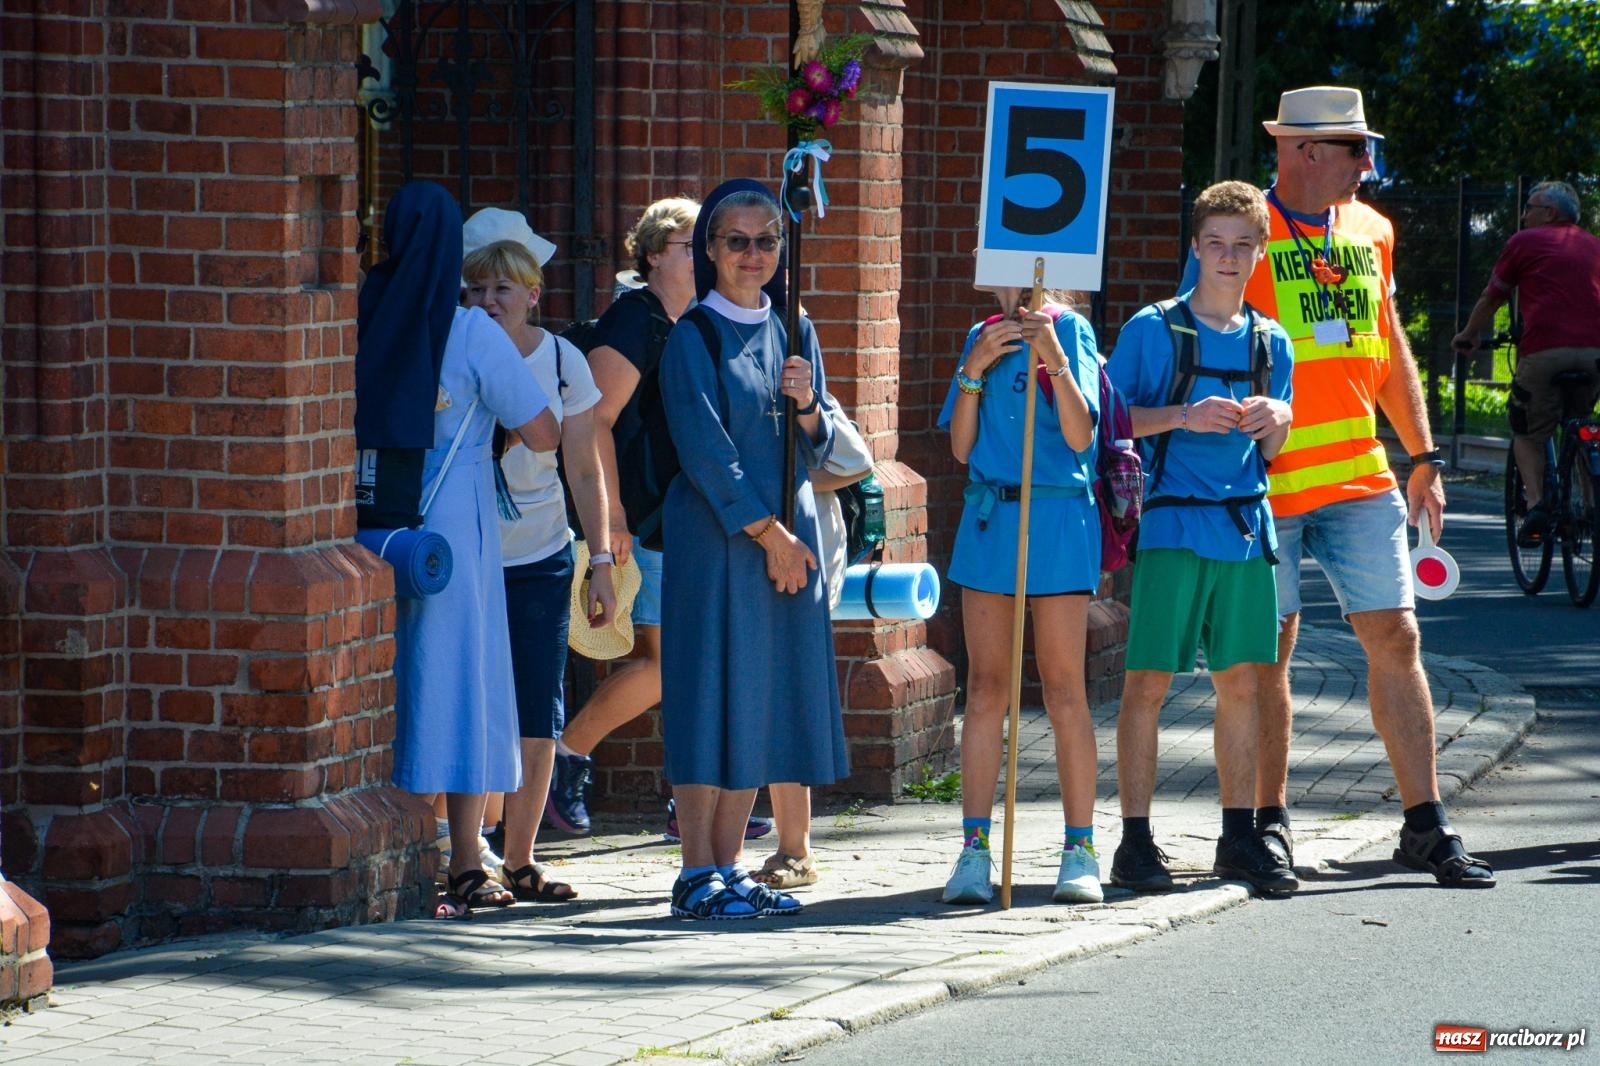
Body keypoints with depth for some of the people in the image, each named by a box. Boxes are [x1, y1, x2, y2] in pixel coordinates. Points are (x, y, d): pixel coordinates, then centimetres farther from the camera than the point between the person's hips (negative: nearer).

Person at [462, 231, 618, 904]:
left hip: (541, 557, 2)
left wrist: (601, 563, 2)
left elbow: (584, 471, 7)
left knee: (537, 716, 3)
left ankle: (520, 860, 12)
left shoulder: (562, 362, 1)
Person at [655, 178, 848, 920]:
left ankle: (728, 866, 10)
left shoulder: (792, 331, 13)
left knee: (762, 703, 5)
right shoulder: (694, 336, -4)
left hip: (789, 535, 6)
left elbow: (815, 453, 13)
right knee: (713, 693, -7)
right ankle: (697, 873, -4)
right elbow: (704, 448, -10)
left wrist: (807, 407, -8)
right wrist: (766, 531, -12)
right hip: (716, 535, -6)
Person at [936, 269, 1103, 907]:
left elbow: (1079, 436, -9)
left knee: (1064, 689, -3)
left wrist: (1055, 359, -19)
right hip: (988, 519, 4)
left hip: (1057, 519, -4)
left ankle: (1080, 852, 0)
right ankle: (974, 849, 1)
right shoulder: (982, 338, 13)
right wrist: (974, 369, -3)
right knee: (986, 687, 1)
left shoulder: (1069, 330, 0)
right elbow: (961, 448, 9)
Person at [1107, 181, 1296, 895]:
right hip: (1171, 523, -4)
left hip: (1246, 525, 4)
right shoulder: (1152, 329, -1)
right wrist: (1183, 416, -17)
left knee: (1240, 681, 6)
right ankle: (1135, 841, -1)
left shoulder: (1270, 342, 13)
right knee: (1147, 680, -5)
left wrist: (1276, 422, -7)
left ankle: (1240, 838, 13)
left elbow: (1269, 454, 16)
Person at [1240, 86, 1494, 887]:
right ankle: (1269, 821, 14)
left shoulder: (1369, 231, 13)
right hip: (1267, 482, -5)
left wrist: (1423, 455, 18)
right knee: (1267, 651, 2)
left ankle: (1425, 826, 5)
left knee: (1395, 639, 1)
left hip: (1360, 477, 5)